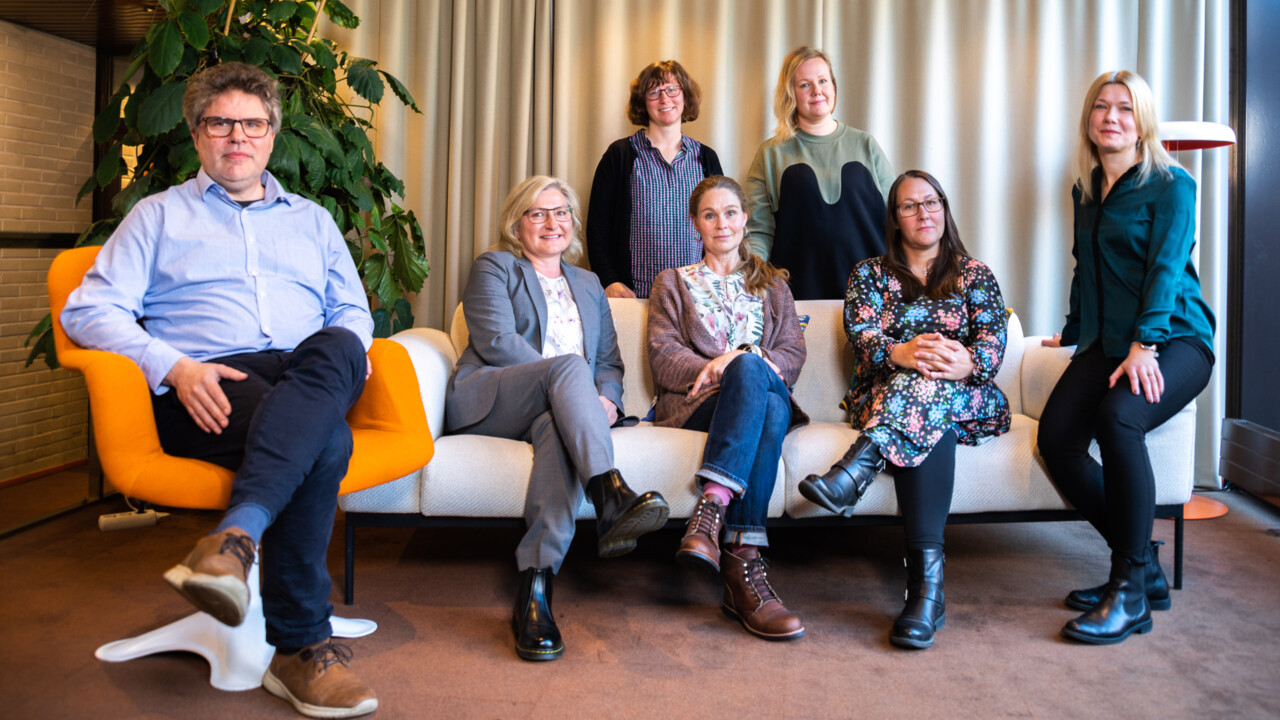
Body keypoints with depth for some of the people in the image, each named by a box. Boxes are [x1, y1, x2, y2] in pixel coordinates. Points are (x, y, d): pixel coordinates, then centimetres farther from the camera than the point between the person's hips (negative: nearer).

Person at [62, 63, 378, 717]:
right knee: (324, 439, -36)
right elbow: (88, 310, 8)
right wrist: (174, 367, -12)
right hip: (203, 390, -2)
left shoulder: (312, 220, 30)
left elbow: (352, 310, 26)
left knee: (336, 346, -37)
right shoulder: (160, 215, 20)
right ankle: (302, 647, -35)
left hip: (309, 382, 3)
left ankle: (237, 535, -48)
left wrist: (347, 353, -2)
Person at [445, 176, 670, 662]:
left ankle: (535, 588, -49)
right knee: (570, 365, -34)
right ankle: (610, 496, -54)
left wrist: (605, 399, -4)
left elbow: (610, 361, 21)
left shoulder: (588, 285, 31)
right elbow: (495, 342, -3)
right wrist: (566, 378, -13)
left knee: (558, 427, -37)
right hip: (485, 402, -3)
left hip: (553, 409, 3)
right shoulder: (493, 268, 16)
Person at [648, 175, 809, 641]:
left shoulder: (772, 283, 29)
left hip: (765, 393, 2)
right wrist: (732, 367, -13)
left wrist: (743, 358, -10)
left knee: (758, 381, -38)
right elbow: (664, 357, 7)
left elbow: (793, 353, 13)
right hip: (694, 403, -2)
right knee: (755, 377, -38)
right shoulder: (673, 283, 24)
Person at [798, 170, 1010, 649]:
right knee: (929, 423, -36)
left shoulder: (975, 275, 19)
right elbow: (862, 336, -1)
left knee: (928, 387, -37)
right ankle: (927, 581, -48)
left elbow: (993, 341, 2)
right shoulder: (870, 274, 19)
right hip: (883, 395, 0)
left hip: (966, 399, 0)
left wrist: (966, 363, -25)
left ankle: (855, 471, -55)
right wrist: (903, 354, -26)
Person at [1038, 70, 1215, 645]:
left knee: (1118, 417, -35)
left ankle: (1131, 593, -24)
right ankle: (1143, 568, -4)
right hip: (1108, 341, 6)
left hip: (1173, 338, -6)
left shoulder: (1170, 186, -2)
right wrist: (1073, 330, 32)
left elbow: (1166, 268, -13)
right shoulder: (1085, 190, 18)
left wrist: (1144, 344, -24)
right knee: (1055, 436, -19)